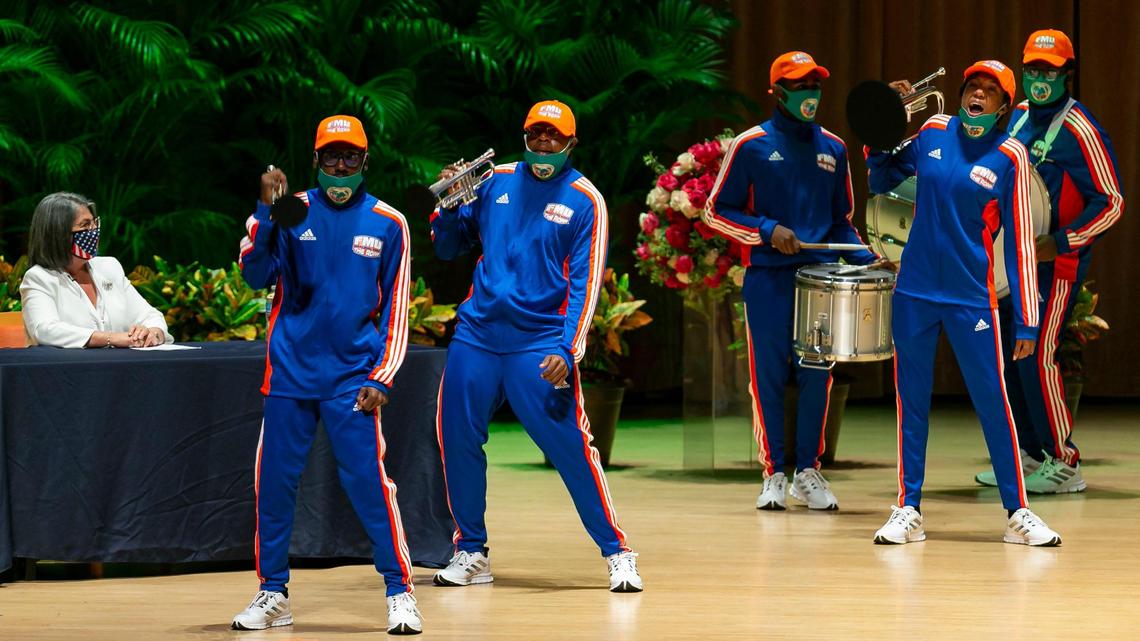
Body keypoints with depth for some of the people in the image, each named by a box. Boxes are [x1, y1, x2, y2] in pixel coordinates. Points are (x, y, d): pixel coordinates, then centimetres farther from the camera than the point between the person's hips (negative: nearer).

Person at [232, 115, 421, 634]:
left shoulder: (388, 223, 2)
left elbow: (395, 309, 4)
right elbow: (256, 275, -9)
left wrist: (381, 378, -4)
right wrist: (266, 211, -22)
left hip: (352, 375, -2)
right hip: (290, 371, 2)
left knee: (368, 481, -10)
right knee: (274, 482, 3)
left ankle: (400, 593, -2)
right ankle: (273, 594, 15)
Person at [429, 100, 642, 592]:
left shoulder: (584, 200, -1)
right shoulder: (496, 181, 9)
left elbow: (585, 282, -6)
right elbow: (448, 248, 16)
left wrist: (568, 350, -16)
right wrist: (450, 206, -4)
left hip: (540, 343, -4)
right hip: (477, 332, 4)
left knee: (570, 446, -10)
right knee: (457, 439, 3)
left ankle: (617, 553, 0)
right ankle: (471, 553, 18)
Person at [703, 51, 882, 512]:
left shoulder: (832, 148, 13)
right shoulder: (751, 146, 1)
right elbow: (716, 211, 2)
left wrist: (865, 258, 3)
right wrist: (768, 231, -11)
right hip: (768, 278, -3)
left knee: (817, 375, 2)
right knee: (769, 375, -2)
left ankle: (809, 472, 11)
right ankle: (773, 474, 6)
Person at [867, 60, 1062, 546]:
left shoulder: (1009, 157, -4)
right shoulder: (933, 132, 4)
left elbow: (1019, 241, -4)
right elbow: (882, 182, 17)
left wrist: (1025, 321, -7)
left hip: (972, 298, -3)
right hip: (914, 293, 3)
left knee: (993, 401, -3)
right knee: (911, 400, 6)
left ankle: (1017, 512, 6)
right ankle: (908, 510, 13)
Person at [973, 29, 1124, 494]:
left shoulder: (1080, 131, -14)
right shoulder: (1016, 117, 9)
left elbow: (1111, 202, -16)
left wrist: (1059, 242, -21)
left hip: (1056, 261, -8)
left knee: (1037, 357, -11)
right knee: (1006, 354, 8)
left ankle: (1064, 464, -3)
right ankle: (1029, 453, 18)